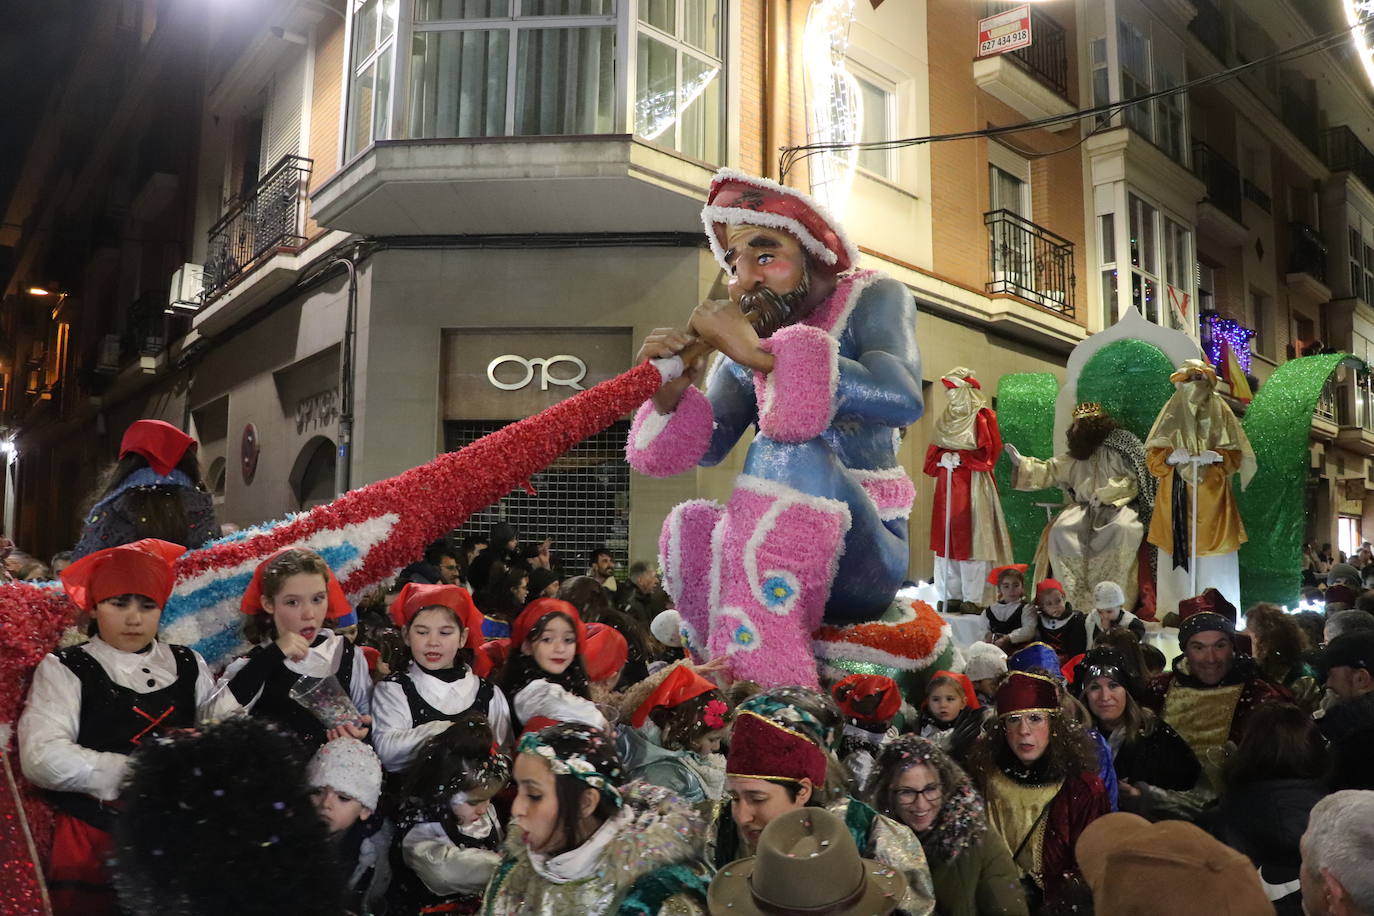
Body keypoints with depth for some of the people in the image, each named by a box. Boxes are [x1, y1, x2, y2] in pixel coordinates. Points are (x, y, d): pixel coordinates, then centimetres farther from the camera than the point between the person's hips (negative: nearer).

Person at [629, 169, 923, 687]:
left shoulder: (874, 299, -6)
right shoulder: (747, 337, 6)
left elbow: (903, 399, -28)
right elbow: (708, 447, -2)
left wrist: (760, 354, -32)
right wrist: (669, 397, -23)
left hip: (868, 555, -4)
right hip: (783, 561, 4)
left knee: (786, 452, -32)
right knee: (687, 526, -25)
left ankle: (761, 680, -33)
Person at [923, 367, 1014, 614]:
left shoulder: (982, 417, 0)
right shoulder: (945, 420, 17)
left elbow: (988, 453, -10)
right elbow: (932, 455, 13)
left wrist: (960, 458, -16)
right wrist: (943, 459, -7)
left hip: (973, 486, -6)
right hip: (948, 486, 6)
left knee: (970, 538, -8)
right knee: (947, 539, 3)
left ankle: (972, 599, -6)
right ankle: (952, 596, 8)